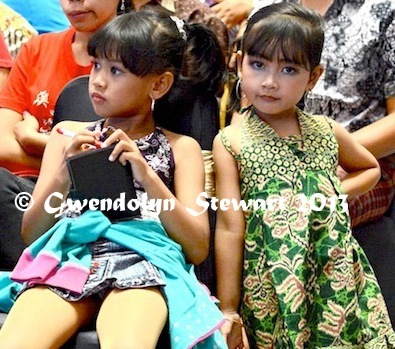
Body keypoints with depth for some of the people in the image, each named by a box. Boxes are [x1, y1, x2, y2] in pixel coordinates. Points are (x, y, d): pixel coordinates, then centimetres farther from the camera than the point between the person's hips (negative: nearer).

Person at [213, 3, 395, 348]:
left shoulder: (327, 132, 4)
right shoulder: (231, 141, -5)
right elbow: (229, 228, -7)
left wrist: (338, 192, 3)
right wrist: (228, 310, -7)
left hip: (338, 281, 3)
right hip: (270, 290, -3)